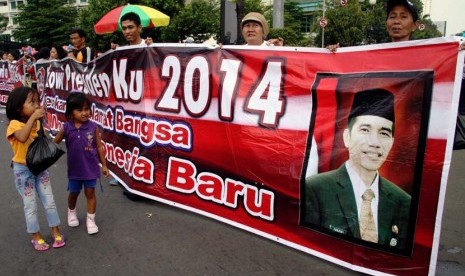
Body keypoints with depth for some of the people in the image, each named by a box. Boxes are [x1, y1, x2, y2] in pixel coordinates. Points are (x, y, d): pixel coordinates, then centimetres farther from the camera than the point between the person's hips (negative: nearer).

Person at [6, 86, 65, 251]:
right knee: (30, 205, 6)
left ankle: (56, 233, 21)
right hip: (23, 170, -5)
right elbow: (23, 137, -41)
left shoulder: (37, 123, 1)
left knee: (49, 201, 8)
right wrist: (33, 117, -40)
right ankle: (36, 237, 21)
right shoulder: (15, 124, -18)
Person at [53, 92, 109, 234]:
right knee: (74, 193, 19)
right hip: (74, 168, 1)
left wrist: (104, 165, 1)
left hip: (91, 167, -1)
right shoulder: (66, 128, -10)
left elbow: (99, 147, -3)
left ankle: (90, 220, 23)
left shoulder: (93, 127, -11)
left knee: (90, 192, 8)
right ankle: (71, 212, 47)